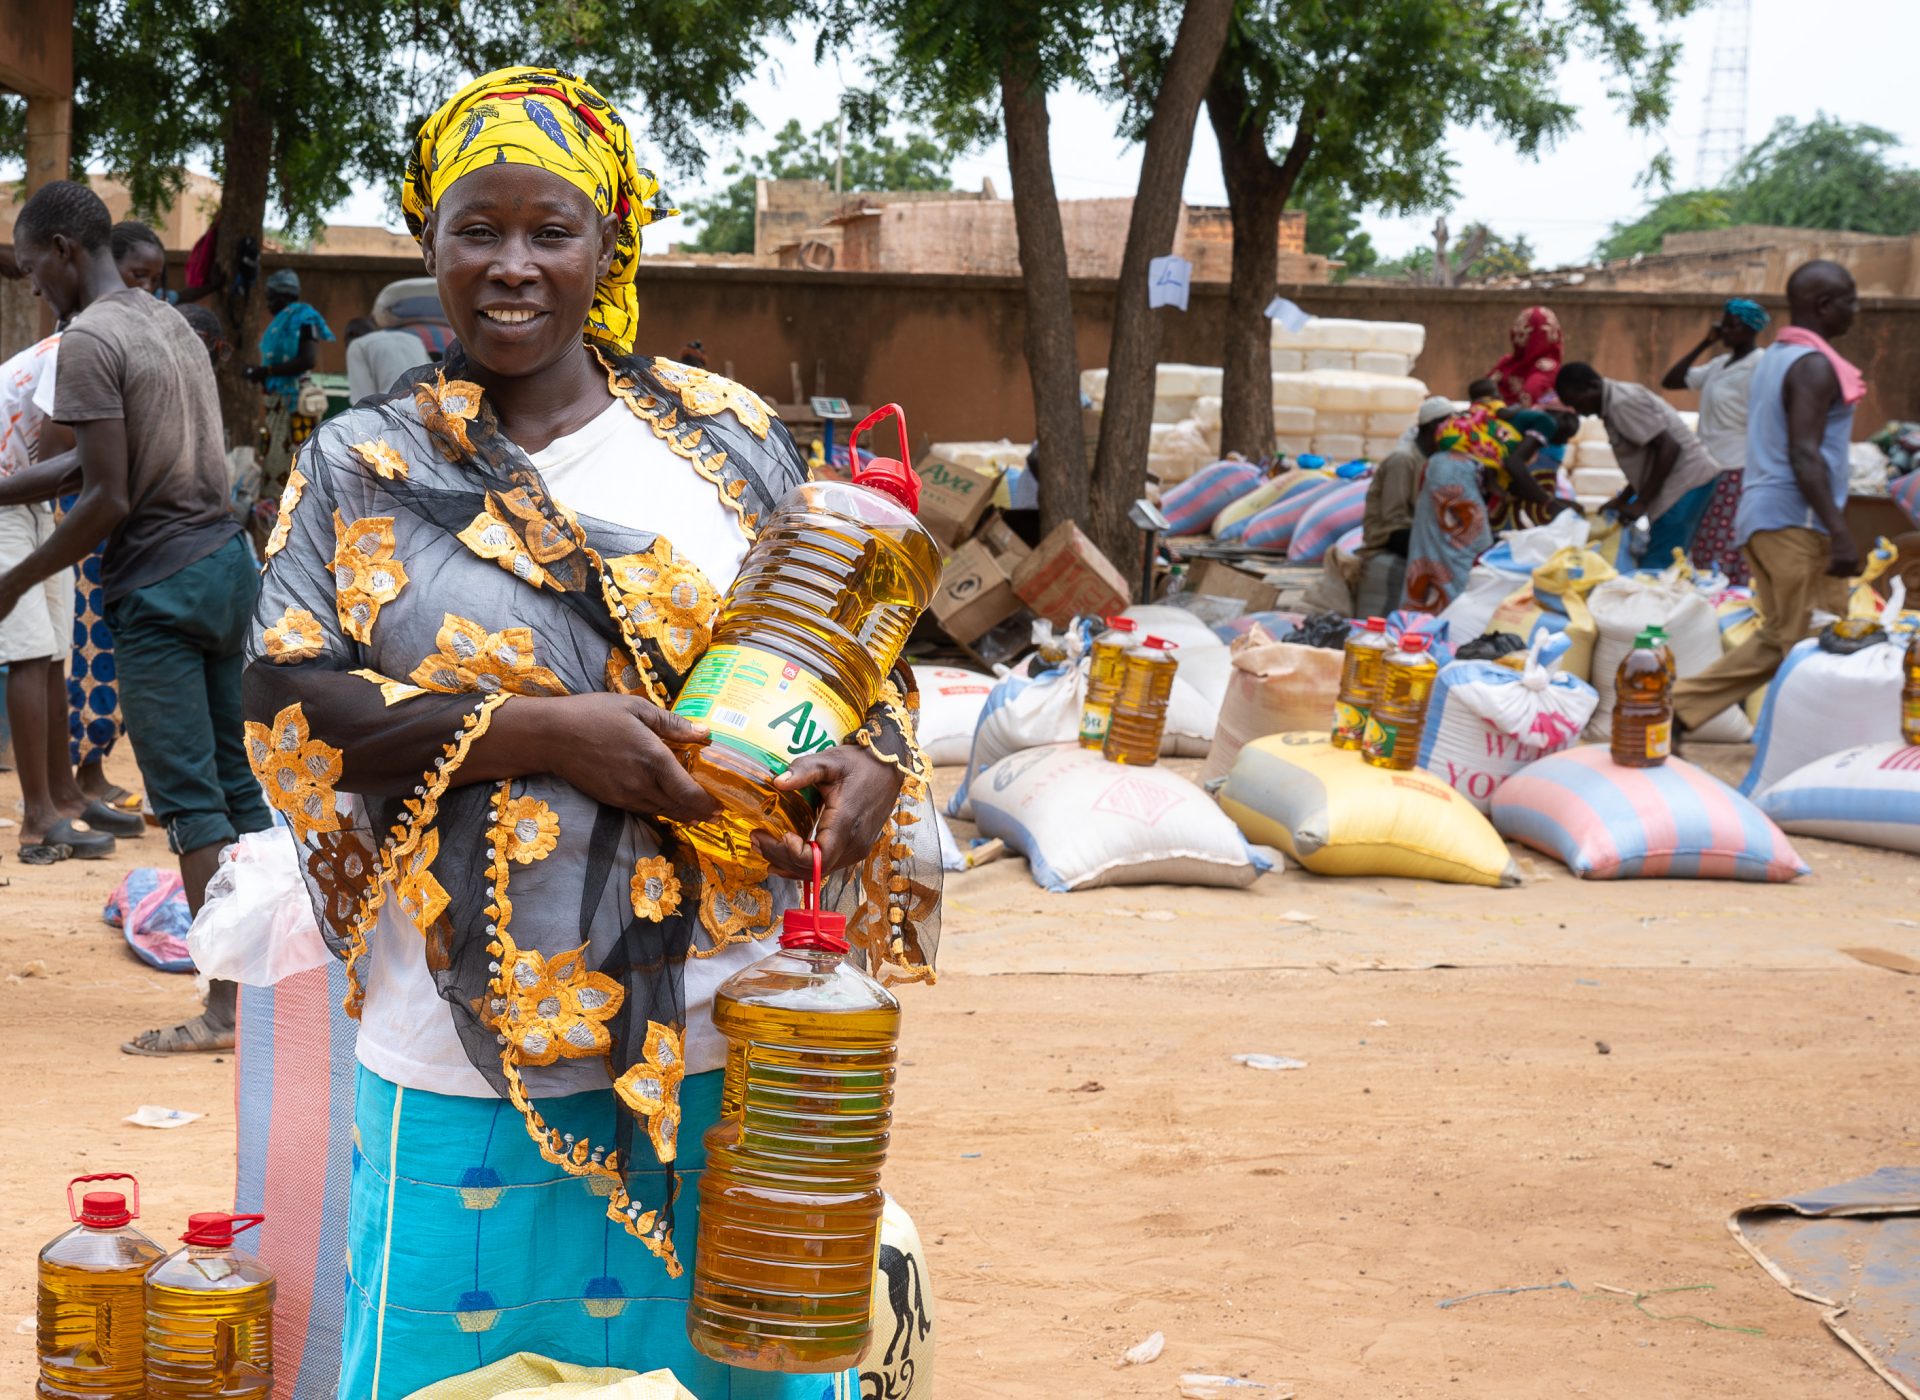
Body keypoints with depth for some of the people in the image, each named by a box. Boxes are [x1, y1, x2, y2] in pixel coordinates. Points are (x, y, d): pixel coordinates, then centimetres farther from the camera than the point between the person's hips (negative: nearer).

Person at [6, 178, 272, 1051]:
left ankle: (227, 1008, -5)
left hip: (159, 587, -8)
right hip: (225, 562, 8)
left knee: (189, 798, -6)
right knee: (238, 785, 11)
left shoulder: (88, 340, -13)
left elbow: (109, 499, -18)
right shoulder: (170, 323, 14)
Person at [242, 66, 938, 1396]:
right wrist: (534, 731, -15)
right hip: (471, 1054, -1)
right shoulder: (364, 468, 4)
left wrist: (870, 763, -10)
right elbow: (287, 700, -3)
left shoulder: (730, 440, 8)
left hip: (728, 1034, 2)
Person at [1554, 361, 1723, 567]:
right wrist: (1622, 499, 13)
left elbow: (1668, 448, -20)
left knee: (1657, 567, -14)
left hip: (1686, 480, -10)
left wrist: (1640, 503, -15)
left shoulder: (1622, 403, -15)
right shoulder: (1613, 404, 16)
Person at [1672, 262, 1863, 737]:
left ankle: (1677, 706, 12)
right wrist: (1839, 533, -25)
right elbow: (1804, 454, -22)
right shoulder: (1814, 366, -13)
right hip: (1797, 520, -10)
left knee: (1778, 639, 15)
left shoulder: (1773, 357, 16)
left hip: (1761, 515, 10)